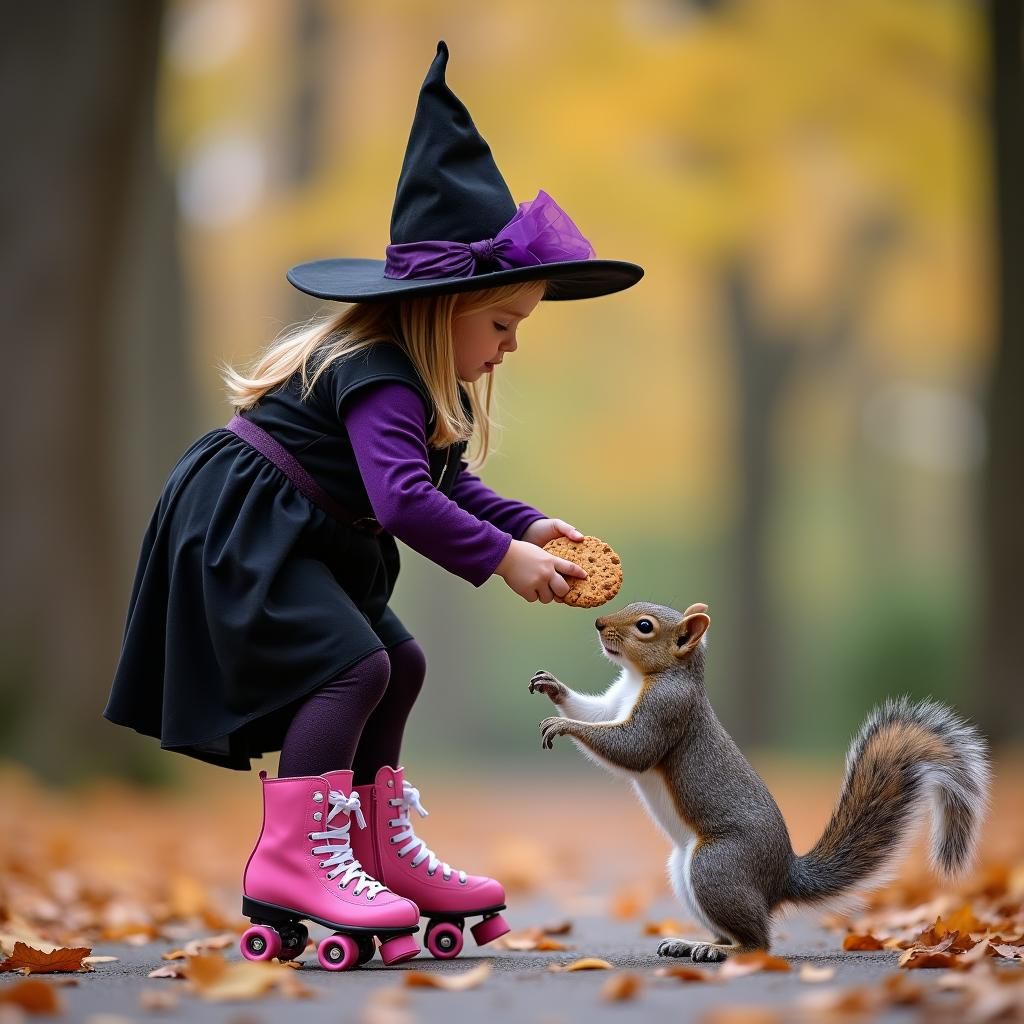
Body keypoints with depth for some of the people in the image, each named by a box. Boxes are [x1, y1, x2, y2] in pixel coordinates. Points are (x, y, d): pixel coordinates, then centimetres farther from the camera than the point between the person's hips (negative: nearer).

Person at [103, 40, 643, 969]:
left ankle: (381, 850, 23)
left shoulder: (420, 380, 9)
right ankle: (294, 861, -21)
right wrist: (502, 557, -31)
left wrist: (531, 526, 2)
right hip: (239, 529, -11)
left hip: (301, 538, 11)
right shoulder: (379, 380, -25)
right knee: (351, 662, -22)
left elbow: (450, 483, 16)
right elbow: (405, 500, -35)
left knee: (397, 662, 14)